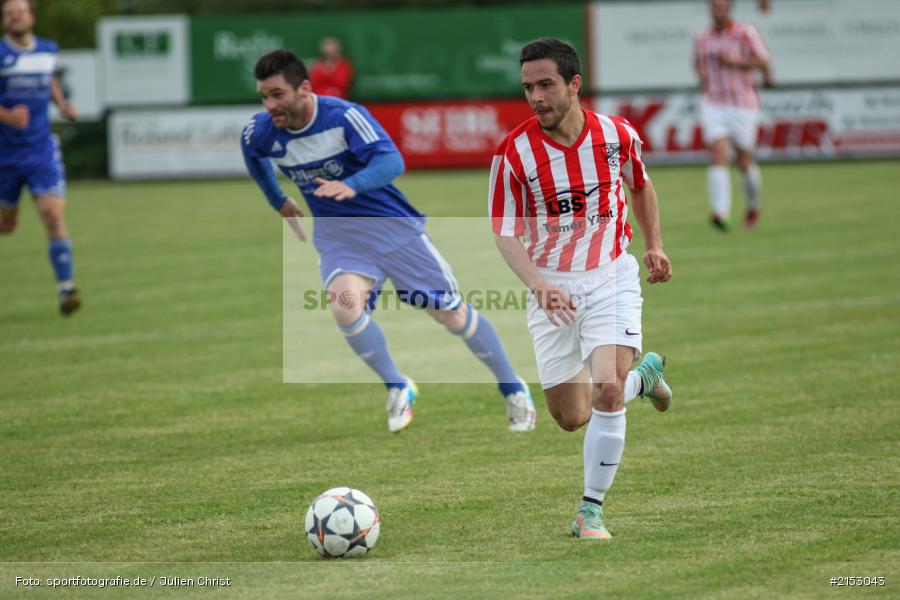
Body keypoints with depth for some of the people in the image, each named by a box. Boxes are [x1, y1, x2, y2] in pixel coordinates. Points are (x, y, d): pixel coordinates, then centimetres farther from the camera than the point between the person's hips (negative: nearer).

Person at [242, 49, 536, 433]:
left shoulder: (344, 116, -22)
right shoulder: (262, 132, -8)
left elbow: (391, 160, -34)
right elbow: (253, 156, 17)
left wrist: (351, 186, -51)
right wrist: (278, 202, 22)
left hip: (392, 226, -3)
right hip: (336, 236, 3)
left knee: (452, 314, 3)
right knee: (344, 303, -28)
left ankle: (513, 390, 24)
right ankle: (398, 389, -7)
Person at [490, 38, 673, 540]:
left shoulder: (617, 135, -9)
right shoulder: (514, 153, -15)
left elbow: (641, 184, 15)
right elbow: (505, 234, -10)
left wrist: (654, 245, 11)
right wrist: (538, 283, -26)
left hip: (611, 277, 0)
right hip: (553, 288, 1)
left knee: (607, 391, -21)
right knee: (571, 417, 5)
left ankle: (592, 510, -5)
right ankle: (642, 375, 37)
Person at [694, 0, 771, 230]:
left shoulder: (746, 32, -7)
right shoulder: (702, 37, 7)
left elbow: (763, 62, -13)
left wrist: (736, 61, -23)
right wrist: (702, 76, 4)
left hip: (743, 106, -2)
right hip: (713, 106, 2)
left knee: (744, 162, 8)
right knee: (719, 157, -16)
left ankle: (754, 205, 37)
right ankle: (721, 214, -25)